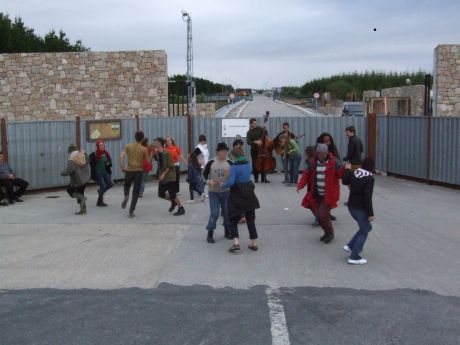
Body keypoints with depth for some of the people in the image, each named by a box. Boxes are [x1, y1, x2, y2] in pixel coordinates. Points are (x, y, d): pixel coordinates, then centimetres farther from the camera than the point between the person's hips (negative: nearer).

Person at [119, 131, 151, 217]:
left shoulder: (128, 146, 2)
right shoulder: (144, 149, -4)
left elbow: (121, 157, -7)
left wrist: (122, 167, 0)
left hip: (129, 170, 2)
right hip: (139, 171, -1)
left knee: (127, 185, 29)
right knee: (136, 192, 7)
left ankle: (126, 196, -3)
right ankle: (131, 211, 5)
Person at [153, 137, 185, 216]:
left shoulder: (166, 153, -17)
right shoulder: (158, 153, 5)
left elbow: (170, 166, -16)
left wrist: (164, 174, -18)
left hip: (169, 177, -8)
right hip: (162, 177, 8)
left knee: (172, 194, -4)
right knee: (161, 194, 9)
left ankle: (181, 208, 13)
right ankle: (173, 202, 31)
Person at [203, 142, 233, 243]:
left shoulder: (229, 163, -5)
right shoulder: (211, 162, -7)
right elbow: (204, 173, 3)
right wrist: (208, 181, -14)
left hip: (226, 192, 2)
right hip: (213, 192, -2)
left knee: (227, 212, 10)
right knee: (214, 213, -6)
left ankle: (227, 231, 29)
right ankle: (210, 233, 8)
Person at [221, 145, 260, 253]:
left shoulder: (234, 167, -15)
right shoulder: (248, 164, 4)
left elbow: (231, 182, -22)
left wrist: (223, 185, -4)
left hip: (237, 194, -5)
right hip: (249, 192, 6)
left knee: (233, 219, 5)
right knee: (250, 219, 14)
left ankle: (236, 243, -9)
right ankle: (254, 243, 17)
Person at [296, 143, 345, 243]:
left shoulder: (334, 163, -7)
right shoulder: (312, 163, 3)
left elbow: (341, 174, -12)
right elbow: (306, 175, -1)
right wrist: (300, 185, -17)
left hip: (328, 195, -5)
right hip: (316, 195, 5)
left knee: (323, 215, -12)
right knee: (318, 215, 10)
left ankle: (330, 233, 13)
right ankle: (327, 232, 33)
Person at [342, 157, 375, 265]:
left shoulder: (354, 173, 3)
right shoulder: (369, 178, -18)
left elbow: (344, 181, 20)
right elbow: (367, 197, -22)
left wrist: (347, 170, 32)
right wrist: (370, 213, -17)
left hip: (351, 206, 8)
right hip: (361, 208, -8)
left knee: (367, 227, 22)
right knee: (364, 231, 5)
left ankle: (350, 246, 18)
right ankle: (354, 257, 4)